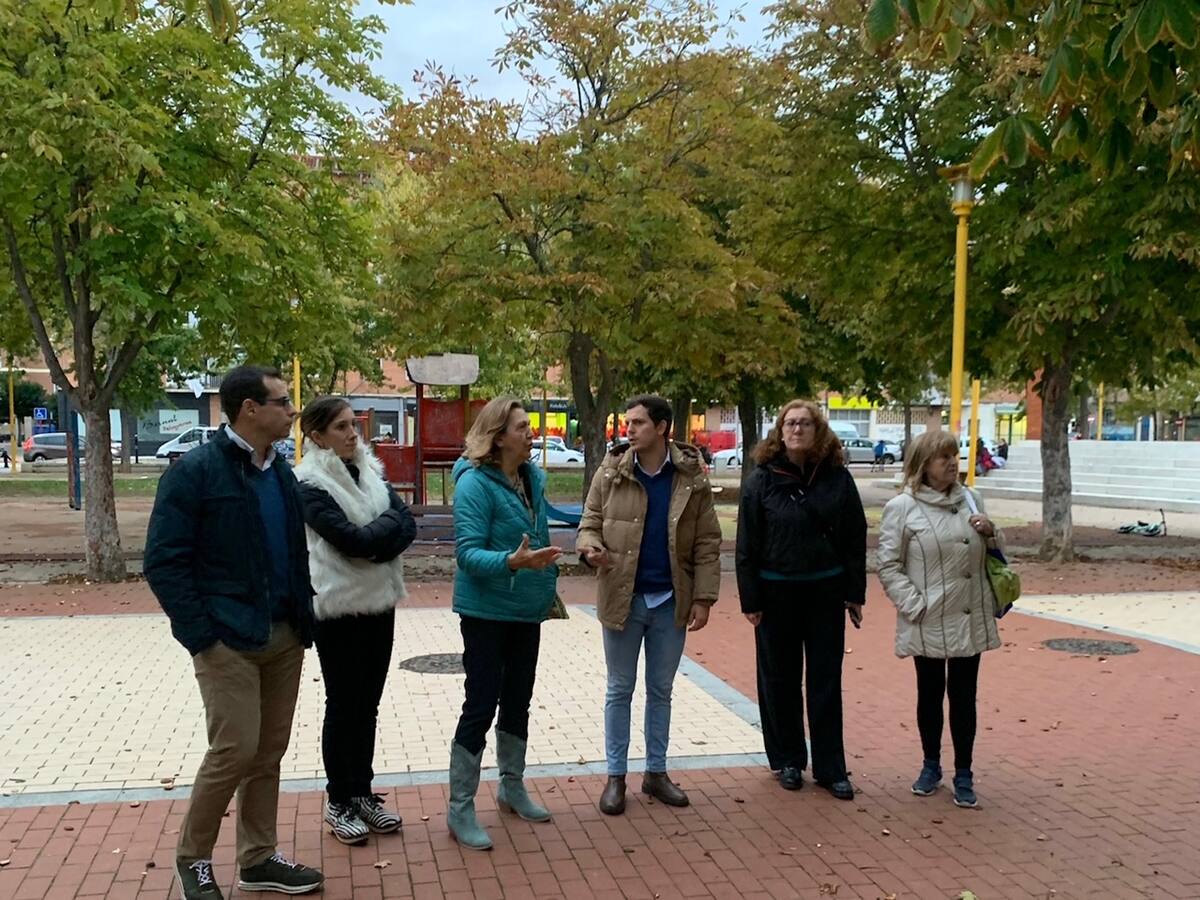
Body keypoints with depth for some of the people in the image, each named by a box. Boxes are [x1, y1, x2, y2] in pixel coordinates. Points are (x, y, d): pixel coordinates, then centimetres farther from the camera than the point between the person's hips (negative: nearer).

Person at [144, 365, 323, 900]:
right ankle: (192, 857, 16)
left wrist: (304, 618, 8)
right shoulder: (196, 471, -11)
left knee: (269, 753, 12)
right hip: (228, 640, -7)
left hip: (285, 637, 7)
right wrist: (202, 636, -16)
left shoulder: (280, 472, 11)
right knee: (236, 751, -6)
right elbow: (163, 562, -13)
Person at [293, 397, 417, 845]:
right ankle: (338, 802, 17)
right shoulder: (309, 485, -12)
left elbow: (407, 526, -1)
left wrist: (370, 538, -17)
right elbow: (350, 538, -22)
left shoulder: (370, 472, 8)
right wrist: (387, 524, -8)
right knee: (343, 705, 4)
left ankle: (362, 793, 25)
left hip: (379, 602, 6)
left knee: (368, 704, 13)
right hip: (337, 607, -6)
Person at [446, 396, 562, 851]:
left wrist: (546, 580, 17)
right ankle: (460, 809, 8)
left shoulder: (532, 477, 4)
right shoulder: (475, 483, -19)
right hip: (486, 612, -7)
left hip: (526, 610, 8)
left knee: (517, 700, 18)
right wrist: (512, 562, -40)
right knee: (481, 706, -3)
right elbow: (468, 552, -25)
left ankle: (512, 787, 34)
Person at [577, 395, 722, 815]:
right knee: (619, 690, 9)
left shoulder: (692, 477, -4)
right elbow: (590, 521, 4)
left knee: (660, 691, 14)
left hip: (670, 602, 1)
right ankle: (616, 776, 20)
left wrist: (703, 598, -6)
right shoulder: (611, 471, -4)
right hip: (622, 598, 0)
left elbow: (707, 543, -2)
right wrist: (590, 547, -19)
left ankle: (656, 772, 27)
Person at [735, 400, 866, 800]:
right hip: (776, 593, -1)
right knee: (780, 680, 9)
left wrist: (855, 594, 1)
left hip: (825, 591, 1)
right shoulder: (762, 480, -5)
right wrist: (750, 600, -6)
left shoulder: (837, 478, -2)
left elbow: (855, 538, 3)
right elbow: (747, 546, -3)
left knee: (826, 681, 7)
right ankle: (787, 760, 24)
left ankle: (830, 768, 16)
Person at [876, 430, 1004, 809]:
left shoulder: (971, 500, 7)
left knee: (963, 696, 9)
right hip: (927, 622, -3)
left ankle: (963, 774, 20)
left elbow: (993, 553, 18)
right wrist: (914, 605, -15)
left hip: (971, 620, 3)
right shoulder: (902, 507, -7)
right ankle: (931, 766, 29)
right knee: (929, 694, 12)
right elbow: (889, 566, -8)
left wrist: (991, 533, -4)